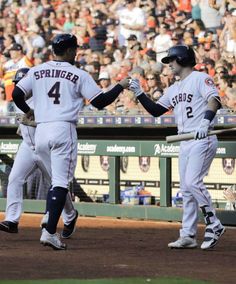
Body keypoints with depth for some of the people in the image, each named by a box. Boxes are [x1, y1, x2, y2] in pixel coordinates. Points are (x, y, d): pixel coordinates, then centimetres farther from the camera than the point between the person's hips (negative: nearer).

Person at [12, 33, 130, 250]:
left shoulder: (36, 72, 11)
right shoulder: (79, 75, 1)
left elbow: (17, 94, 5)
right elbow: (100, 101, -2)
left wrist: (27, 111, 24)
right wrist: (121, 86, 13)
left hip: (40, 132, 5)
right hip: (64, 130, -5)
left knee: (57, 180, 18)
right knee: (61, 182, -6)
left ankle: (50, 224, 9)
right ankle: (50, 231, -16)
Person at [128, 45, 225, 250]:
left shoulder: (200, 78, -4)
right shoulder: (174, 89, 21)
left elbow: (214, 99, -20)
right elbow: (156, 110, 21)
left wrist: (206, 121, -36)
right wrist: (139, 93, 11)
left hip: (203, 140, -9)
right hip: (185, 143, 9)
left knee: (192, 182, -19)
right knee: (186, 189, 6)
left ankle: (214, 225, -11)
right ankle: (188, 235, 9)